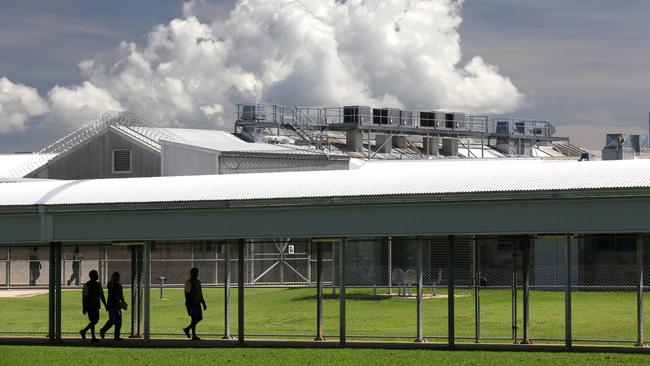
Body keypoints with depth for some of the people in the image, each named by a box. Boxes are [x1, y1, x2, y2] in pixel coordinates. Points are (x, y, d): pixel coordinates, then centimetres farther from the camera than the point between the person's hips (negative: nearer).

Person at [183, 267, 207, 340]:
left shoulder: (198, 282, 15)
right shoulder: (189, 283, -14)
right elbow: (187, 295, -17)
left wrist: (204, 304, 19)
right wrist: (188, 306, -21)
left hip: (197, 303, 9)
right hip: (191, 304, -9)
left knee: (200, 318, 9)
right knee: (194, 319, -6)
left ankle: (187, 329, 22)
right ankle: (194, 336, 3)